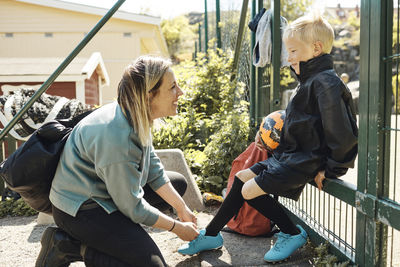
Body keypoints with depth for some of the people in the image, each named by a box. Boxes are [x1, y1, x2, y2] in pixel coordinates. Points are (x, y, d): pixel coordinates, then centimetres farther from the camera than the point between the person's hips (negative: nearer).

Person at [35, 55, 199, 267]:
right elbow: (132, 207, -22)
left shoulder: (136, 116, -7)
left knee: (178, 182, 13)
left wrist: (182, 209, 4)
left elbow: (154, 171, 6)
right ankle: (68, 246, -4)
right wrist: (177, 227, -10)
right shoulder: (117, 138, -33)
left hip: (108, 189, 10)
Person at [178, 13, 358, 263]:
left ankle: (293, 234, 7)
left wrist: (331, 169, -16)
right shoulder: (310, 80, 14)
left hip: (305, 161, -10)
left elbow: (344, 135, -24)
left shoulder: (326, 83, -19)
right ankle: (211, 234, 20)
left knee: (250, 190, -11)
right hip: (290, 155, 10)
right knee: (242, 177, 10)